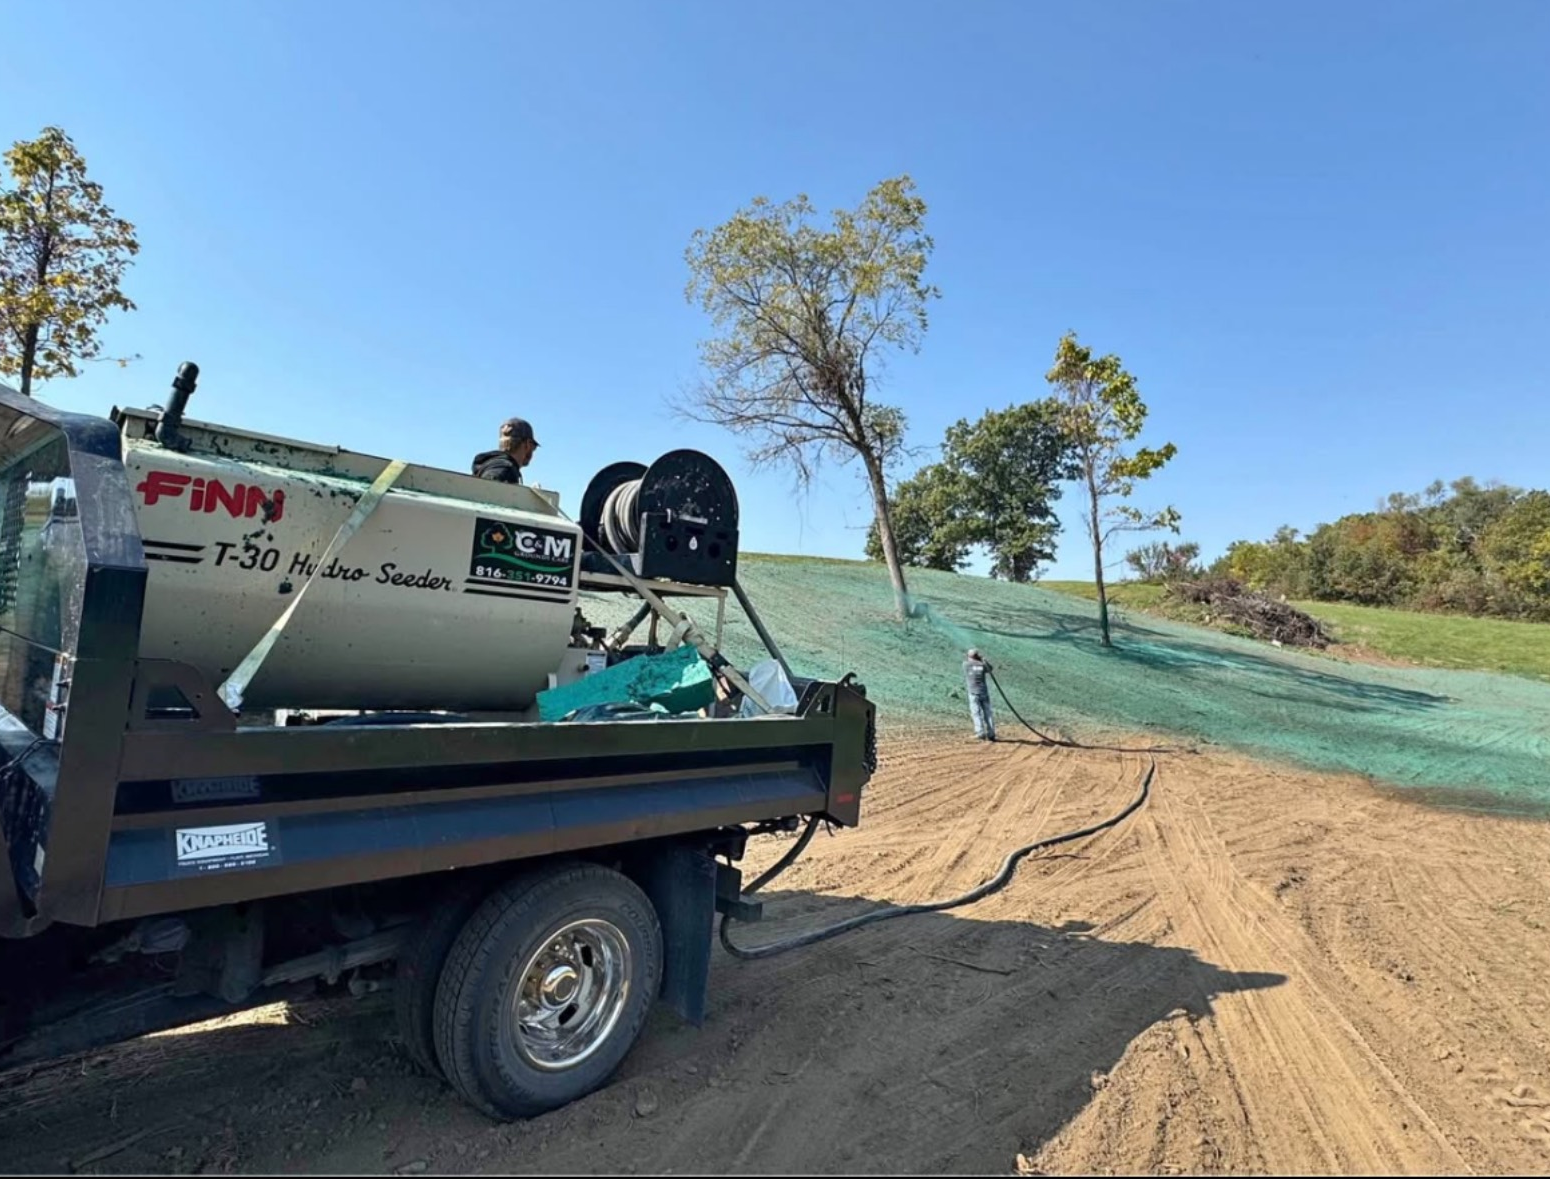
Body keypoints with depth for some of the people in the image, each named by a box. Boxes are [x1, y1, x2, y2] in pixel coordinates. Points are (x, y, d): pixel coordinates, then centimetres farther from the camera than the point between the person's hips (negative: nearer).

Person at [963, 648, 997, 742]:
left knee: (976, 713, -1)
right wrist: (983, 660, 32)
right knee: (987, 712, 6)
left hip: (973, 692, -2)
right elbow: (990, 669, 24)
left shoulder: (966, 664, -2)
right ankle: (991, 734, 5)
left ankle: (981, 733, -9)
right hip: (984, 692, 2)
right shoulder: (982, 665, 3)